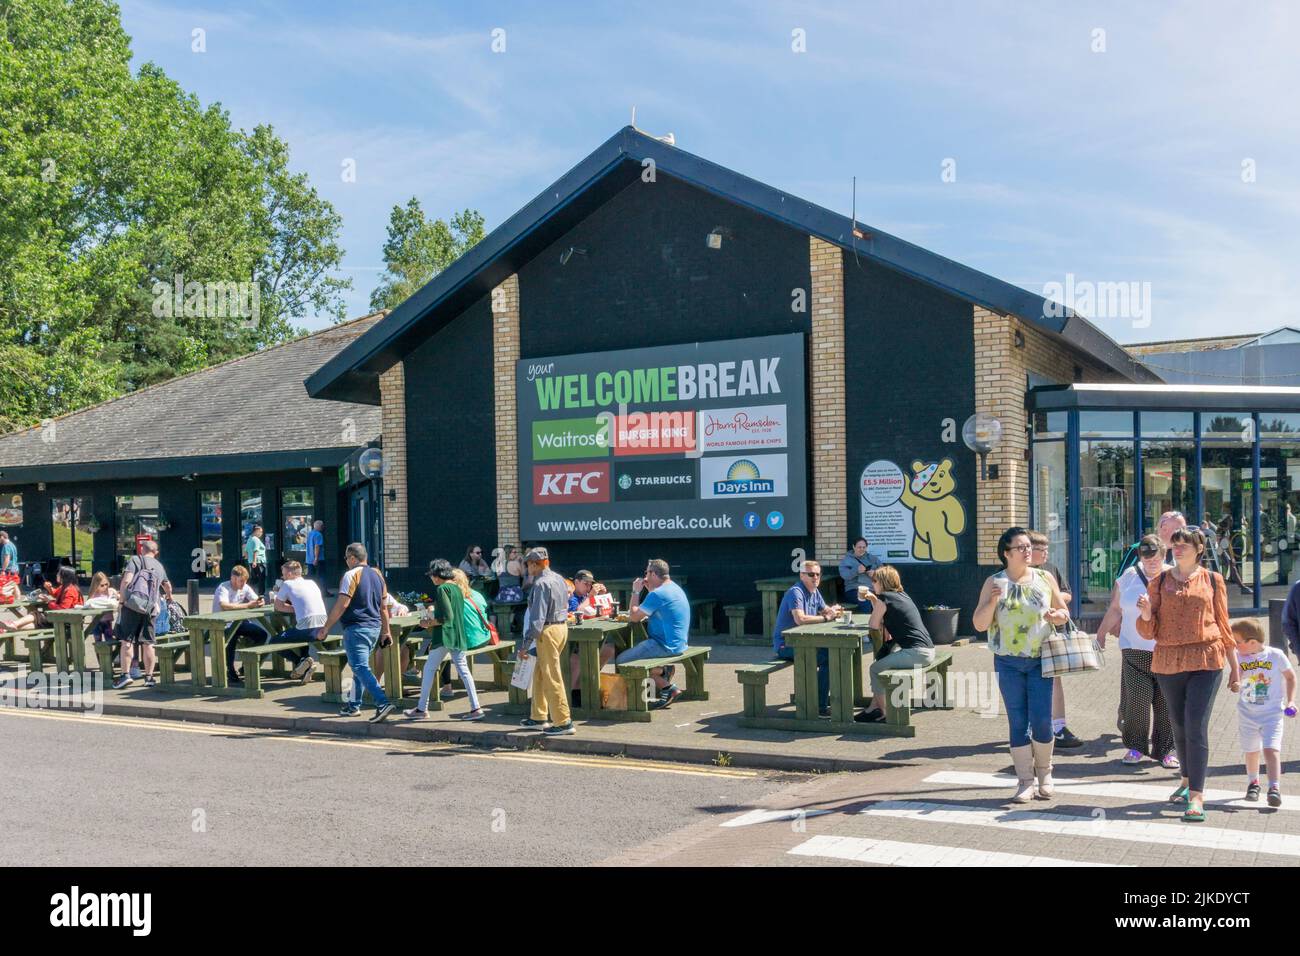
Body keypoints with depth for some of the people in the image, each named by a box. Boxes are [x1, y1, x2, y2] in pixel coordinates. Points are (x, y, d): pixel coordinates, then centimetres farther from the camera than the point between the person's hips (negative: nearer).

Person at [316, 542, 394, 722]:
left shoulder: (351, 575, -11)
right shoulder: (377, 574, 12)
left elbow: (342, 605, -17)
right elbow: (383, 607, 15)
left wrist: (325, 628, -12)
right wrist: (386, 631, 20)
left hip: (356, 628, -8)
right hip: (375, 627, 8)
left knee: (361, 668, -11)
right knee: (359, 666, 19)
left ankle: (382, 703, -24)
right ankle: (354, 705, 27)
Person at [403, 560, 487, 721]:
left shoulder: (442, 589, -13)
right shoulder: (457, 586, 11)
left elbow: (446, 617, -19)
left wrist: (432, 622, -6)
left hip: (445, 635, -8)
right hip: (459, 635, 8)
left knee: (429, 669, 4)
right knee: (463, 670, 7)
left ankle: (422, 709, 9)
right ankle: (476, 708, 2)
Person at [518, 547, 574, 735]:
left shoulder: (541, 584, -17)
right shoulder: (559, 579, 11)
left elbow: (537, 618, -21)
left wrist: (525, 645, -17)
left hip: (548, 631, -9)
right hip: (562, 626, 10)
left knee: (552, 678, -4)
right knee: (539, 675, 20)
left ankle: (564, 723, -2)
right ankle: (539, 716, 30)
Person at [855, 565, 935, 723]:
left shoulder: (884, 598, -8)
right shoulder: (902, 595, 19)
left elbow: (873, 624, 0)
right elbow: (883, 623, 24)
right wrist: (874, 599, 23)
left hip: (916, 652, -10)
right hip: (927, 650, 10)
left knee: (875, 669, 3)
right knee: (881, 661, 23)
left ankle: (882, 713, 12)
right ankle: (874, 707, 24)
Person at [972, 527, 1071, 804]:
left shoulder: (1045, 578, 5)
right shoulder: (994, 583, 1)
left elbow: (1064, 612, 14)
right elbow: (979, 624, 0)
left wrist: (1057, 616, -9)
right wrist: (992, 601, -16)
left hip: (1040, 661, 0)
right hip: (1008, 663, 0)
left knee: (1041, 720, -4)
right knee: (1018, 722, 3)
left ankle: (1044, 774, 18)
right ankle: (1025, 781, 12)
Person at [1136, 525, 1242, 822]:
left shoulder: (1212, 580, 4)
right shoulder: (1159, 581, 7)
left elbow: (1223, 624, 9)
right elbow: (1149, 631, 6)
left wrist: (1235, 667, 10)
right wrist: (1146, 615, -16)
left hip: (1206, 662, -3)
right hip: (1168, 662, 3)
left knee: (1197, 725, -12)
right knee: (1179, 726, 13)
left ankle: (1197, 795, -9)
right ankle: (1188, 780, 34)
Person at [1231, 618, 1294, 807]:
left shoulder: (1275, 655, -7)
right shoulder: (1239, 657, -2)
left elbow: (1290, 676, 6)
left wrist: (1290, 700, 0)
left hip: (1272, 713, -3)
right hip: (1247, 714, 3)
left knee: (1271, 749, -16)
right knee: (1251, 750, 13)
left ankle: (1274, 787, -19)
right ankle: (1253, 783, 33)